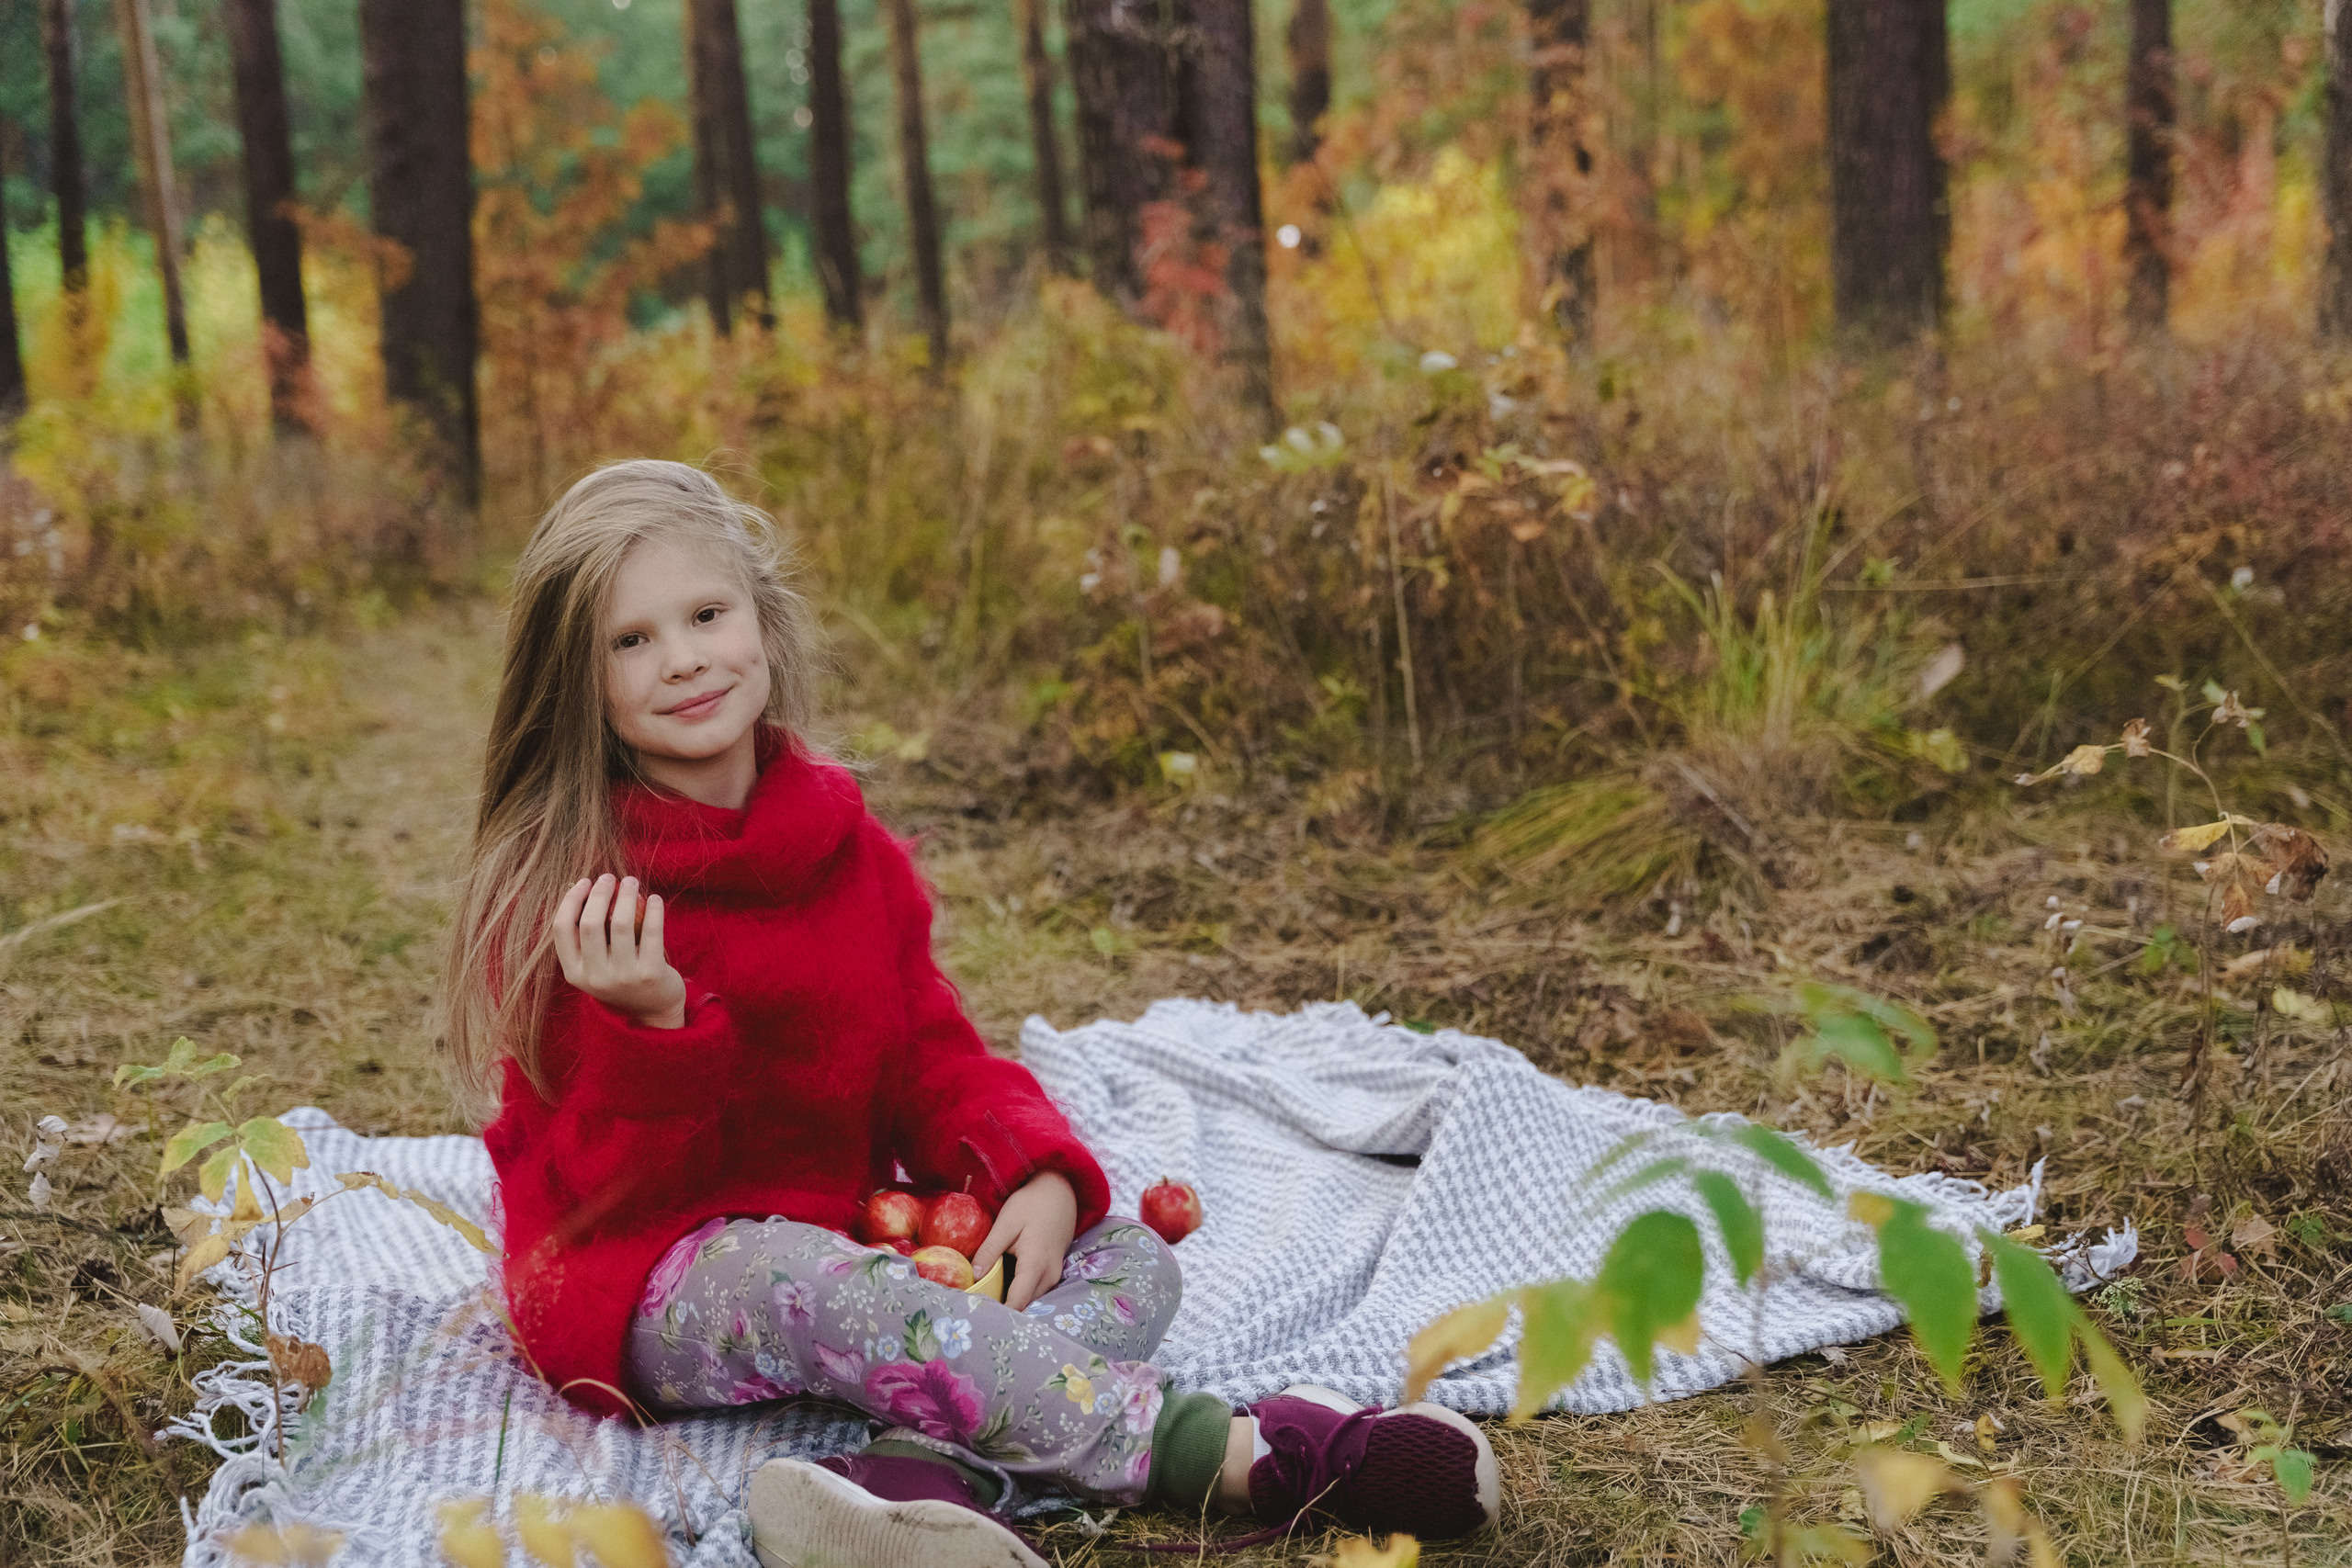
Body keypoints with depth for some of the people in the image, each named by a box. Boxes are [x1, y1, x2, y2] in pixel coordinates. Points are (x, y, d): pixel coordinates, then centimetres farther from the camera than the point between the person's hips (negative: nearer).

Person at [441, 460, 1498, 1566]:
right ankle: (1251, 1457, -42)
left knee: (1134, 1260, -10)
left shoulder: (846, 846, 5)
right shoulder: (555, 889, -12)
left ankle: (923, 1473, -43)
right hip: (650, 1287, -6)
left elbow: (932, 1060, 8)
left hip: (855, 1247, 7)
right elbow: (610, 1186, -14)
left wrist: (1038, 1176, -13)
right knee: (807, 1285, -38)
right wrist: (655, 1029, -34)